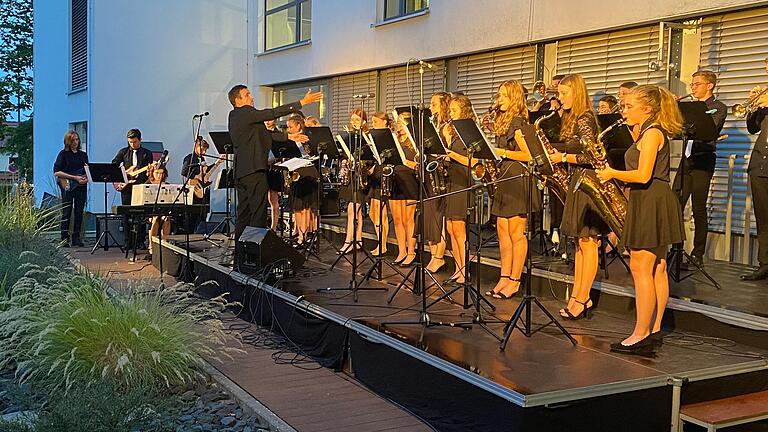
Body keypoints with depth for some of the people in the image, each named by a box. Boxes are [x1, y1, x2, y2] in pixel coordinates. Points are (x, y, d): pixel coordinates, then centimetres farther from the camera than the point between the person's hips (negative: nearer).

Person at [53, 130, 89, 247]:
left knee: (79, 214, 4)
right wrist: (75, 178, -14)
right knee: (66, 214, -1)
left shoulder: (83, 155, 14)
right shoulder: (63, 154, 0)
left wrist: (86, 178, -5)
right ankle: (65, 239, 4)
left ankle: (76, 238, 11)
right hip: (67, 187, -4)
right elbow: (56, 172, -9)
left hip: (81, 187, 4)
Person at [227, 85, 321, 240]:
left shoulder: (234, 116, 17)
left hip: (241, 171, 10)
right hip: (254, 169, -10)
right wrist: (302, 102, -14)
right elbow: (272, 113, -15)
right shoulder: (245, 113, -10)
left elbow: (264, 134, 18)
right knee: (258, 212, -6)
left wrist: (289, 137, 16)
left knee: (244, 212, 13)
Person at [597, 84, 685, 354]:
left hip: (650, 204, -11)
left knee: (640, 268, -8)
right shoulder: (651, 132, 18)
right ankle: (654, 331, 16)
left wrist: (612, 174, -10)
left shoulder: (652, 132, -13)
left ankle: (641, 335, -5)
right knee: (657, 269, 11)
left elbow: (643, 175, -22)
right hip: (656, 203, 11)